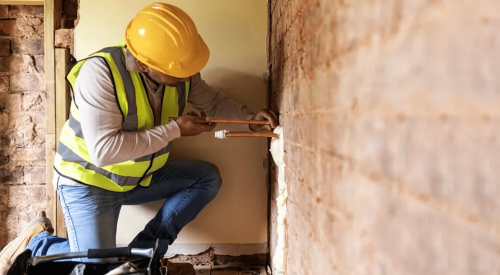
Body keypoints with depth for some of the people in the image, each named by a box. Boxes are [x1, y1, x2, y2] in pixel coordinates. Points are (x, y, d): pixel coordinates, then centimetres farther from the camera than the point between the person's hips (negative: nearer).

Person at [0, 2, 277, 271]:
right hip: (89, 181, -6)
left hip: (140, 177, 6)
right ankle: (38, 240, 14)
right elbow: (104, 150, -36)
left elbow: (212, 100, 6)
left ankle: (146, 247, -3)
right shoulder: (99, 72, -30)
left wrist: (251, 118, -12)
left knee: (208, 177, -4)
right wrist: (175, 129, -32)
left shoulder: (179, 70, -12)